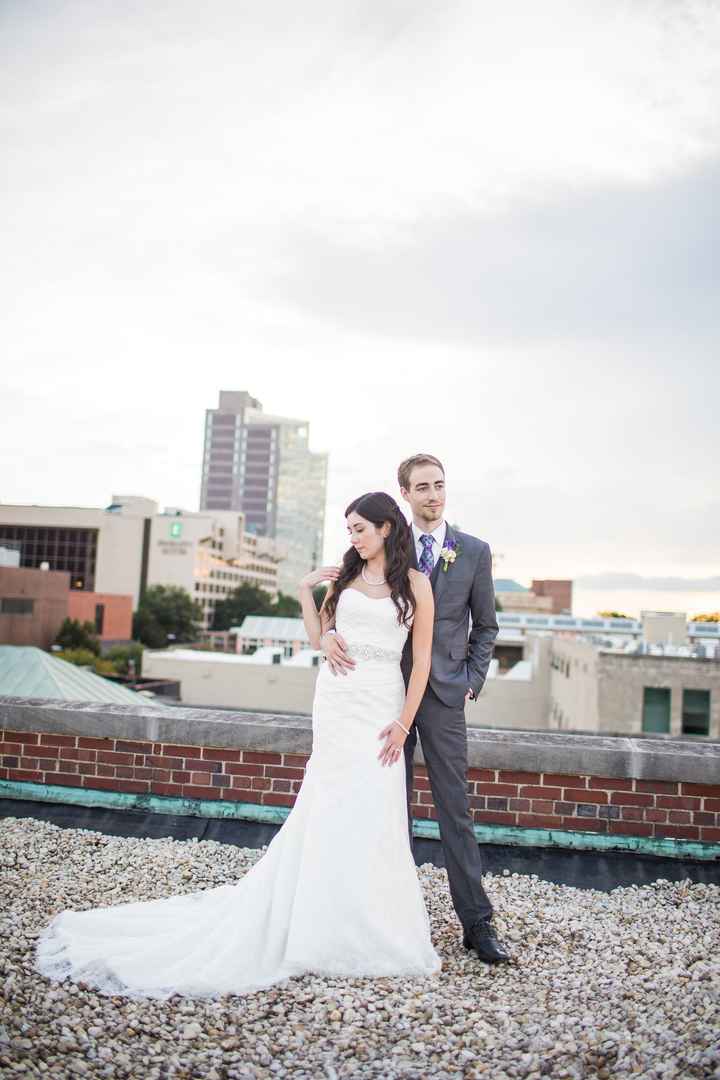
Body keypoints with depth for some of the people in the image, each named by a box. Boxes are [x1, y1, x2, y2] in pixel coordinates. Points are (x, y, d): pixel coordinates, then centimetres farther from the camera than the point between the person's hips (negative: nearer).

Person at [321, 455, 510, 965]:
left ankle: (477, 923, 9)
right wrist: (328, 634, -15)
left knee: (456, 809, 0)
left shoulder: (475, 551, 4)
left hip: (444, 694, -1)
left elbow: (485, 626, 10)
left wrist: (472, 682, -1)